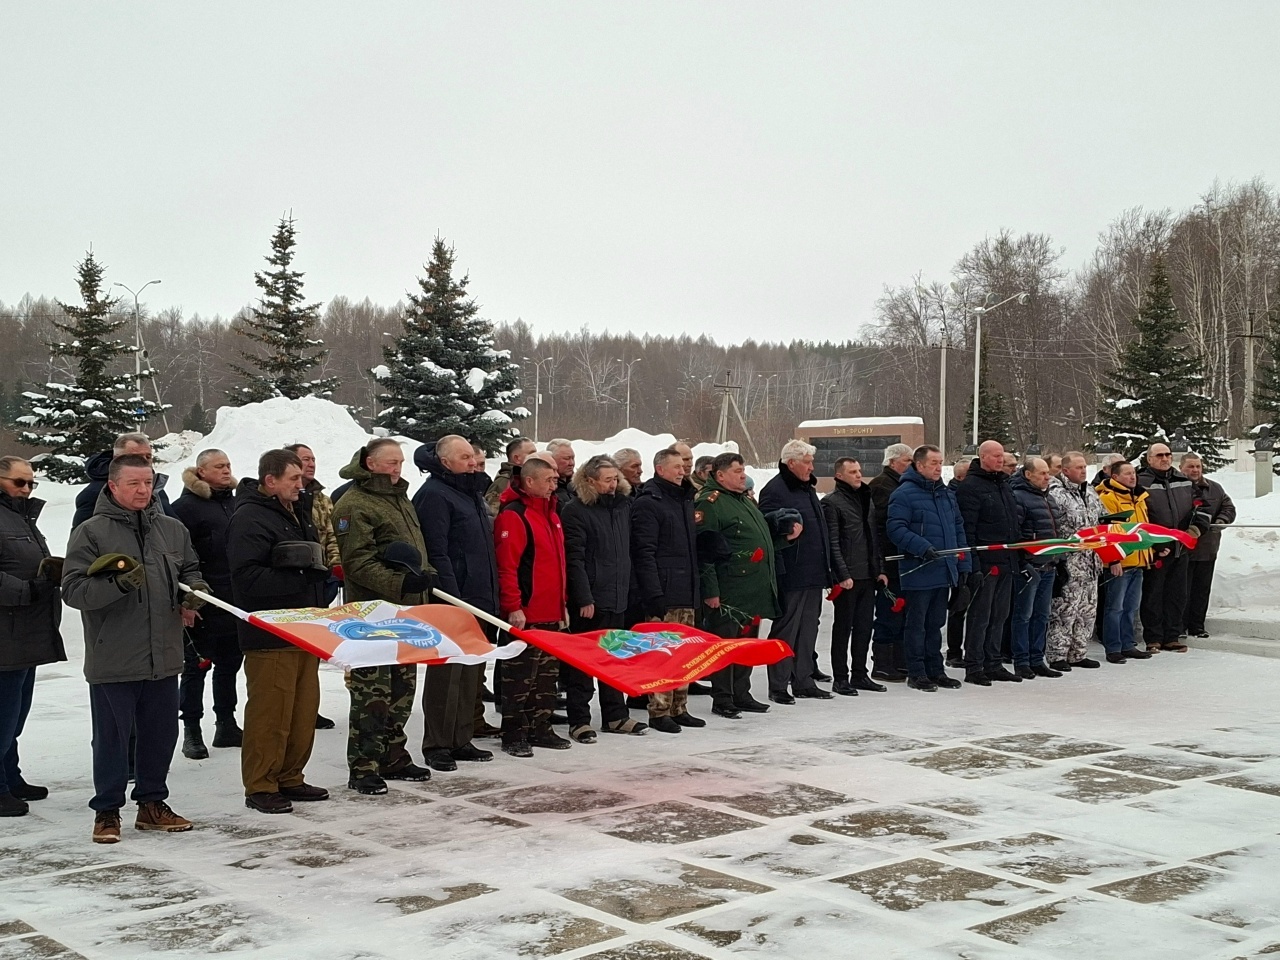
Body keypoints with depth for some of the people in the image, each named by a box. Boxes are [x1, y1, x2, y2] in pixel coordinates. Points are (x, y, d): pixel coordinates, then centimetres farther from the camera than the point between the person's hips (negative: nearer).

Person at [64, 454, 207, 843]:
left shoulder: (172, 530, 10)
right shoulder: (91, 532, -4)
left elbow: (191, 572, 23)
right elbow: (73, 589, -10)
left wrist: (193, 594, 0)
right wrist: (117, 584, -25)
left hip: (163, 657, 5)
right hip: (112, 661, -5)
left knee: (161, 734, 13)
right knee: (112, 737, 4)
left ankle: (152, 803, 28)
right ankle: (107, 811, 17)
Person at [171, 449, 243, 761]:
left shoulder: (235, 502, 14)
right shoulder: (186, 507, -8)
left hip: (236, 602, 7)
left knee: (230, 663, 14)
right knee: (197, 665, 1)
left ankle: (226, 725, 24)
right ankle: (191, 731, 9)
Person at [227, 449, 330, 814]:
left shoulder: (297, 514, 17)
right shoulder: (249, 519, -14)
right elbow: (247, 577, -23)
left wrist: (319, 574, 8)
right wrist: (298, 581, -19)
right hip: (270, 636, -9)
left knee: (304, 709, 13)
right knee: (269, 712, -4)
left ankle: (290, 779, 24)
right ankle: (260, 787, 6)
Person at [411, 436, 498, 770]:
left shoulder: (473, 492, 18)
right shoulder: (434, 494, -10)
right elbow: (436, 552, -17)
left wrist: (491, 597, 18)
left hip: (479, 600, 9)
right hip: (453, 601, -9)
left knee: (471, 675, 12)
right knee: (446, 675, -4)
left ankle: (461, 740, 20)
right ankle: (436, 745, 4)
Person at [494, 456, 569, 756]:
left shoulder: (551, 514, 17)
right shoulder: (513, 516, -13)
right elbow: (506, 566, -18)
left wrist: (562, 603, 22)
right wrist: (513, 607, -21)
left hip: (551, 613, 9)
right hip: (525, 614, -9)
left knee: (547, 674, 14)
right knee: (520, 676, -2)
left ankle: (540, 728, 23)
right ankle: (514, 735, 5)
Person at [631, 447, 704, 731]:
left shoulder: (685, 500, 18)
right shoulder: (648, 503, -9)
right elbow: (644, 552, -15)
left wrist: (696, 586, 18)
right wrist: (654, 594, -21)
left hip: (686, 592, 9)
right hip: (664, 594, -9)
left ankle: (679, 708, 19)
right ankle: (659, 712, -1)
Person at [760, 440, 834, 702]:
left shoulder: (807, 489, 18)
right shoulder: (774, 491, -11)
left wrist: (826, 568, 21)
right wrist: (786, 534, -32)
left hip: (814, 573, 9)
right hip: (791, 575, -9)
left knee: (808, 629, 13)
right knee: (786, 630, -3)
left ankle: (804, 680, 22)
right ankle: (778, 685, 3)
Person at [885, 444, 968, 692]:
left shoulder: (947, 495, 15)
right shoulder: (904, 494, -10)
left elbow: (958, 530, 18)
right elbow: (896, 529, -16)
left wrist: (963, 565, 12)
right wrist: (922, 547, -25)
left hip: (944, 571, 7)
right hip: (918, 572, -7)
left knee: (935, 623, 15)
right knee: (917, 624, 1)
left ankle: (935, 670, 22)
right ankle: (916, 673, 8)